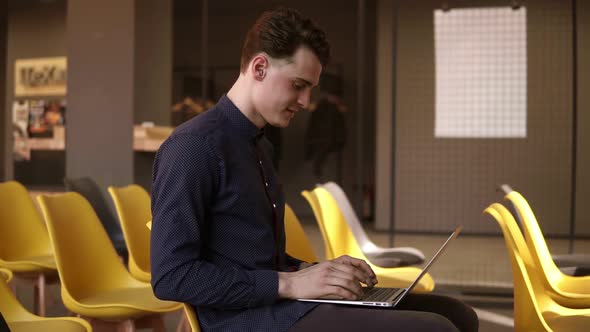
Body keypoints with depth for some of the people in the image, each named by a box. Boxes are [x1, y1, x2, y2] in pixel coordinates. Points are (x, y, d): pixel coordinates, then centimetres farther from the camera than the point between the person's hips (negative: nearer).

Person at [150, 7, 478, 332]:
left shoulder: (257, 144, 18)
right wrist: (288, 283, -18)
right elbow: (171, 276, -19)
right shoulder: (194, 146, -12)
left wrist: (307, 271, 6)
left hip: (278, 303, 9)